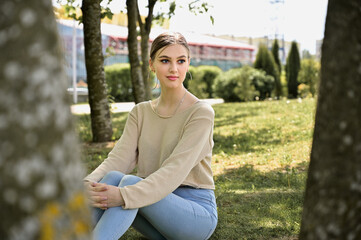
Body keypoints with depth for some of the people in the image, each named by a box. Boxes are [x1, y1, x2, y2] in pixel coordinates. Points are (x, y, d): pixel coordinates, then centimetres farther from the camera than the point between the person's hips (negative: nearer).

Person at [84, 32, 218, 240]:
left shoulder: (201, 112, -11)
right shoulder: (140, 112, 8)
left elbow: (175, 171, -24)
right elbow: (120, 157, -8)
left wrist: (123, 196, -39)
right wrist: (89, 184, -30)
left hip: (196, 211, -5)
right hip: (157, 204, 5)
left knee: (130, 182, -31)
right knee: (112, 177, -25)